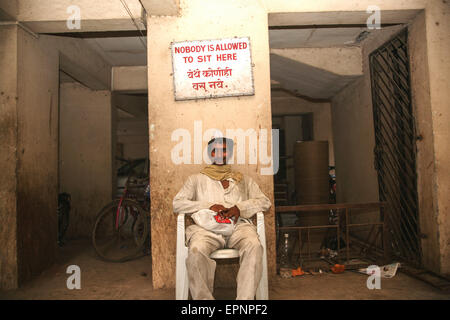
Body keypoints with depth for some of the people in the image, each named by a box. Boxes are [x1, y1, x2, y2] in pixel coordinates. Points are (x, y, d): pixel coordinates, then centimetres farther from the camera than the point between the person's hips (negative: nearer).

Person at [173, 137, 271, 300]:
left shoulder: (244, 179, 29)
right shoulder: (197, 179, 26)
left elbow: (265, 201, 18)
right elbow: (177, 203, 13)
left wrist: (240, 208, -3)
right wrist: (209, 206, -4)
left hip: (238, 225, 1)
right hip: (207, 227, 0)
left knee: (254, 246, -33)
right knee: (196, 250, -35)